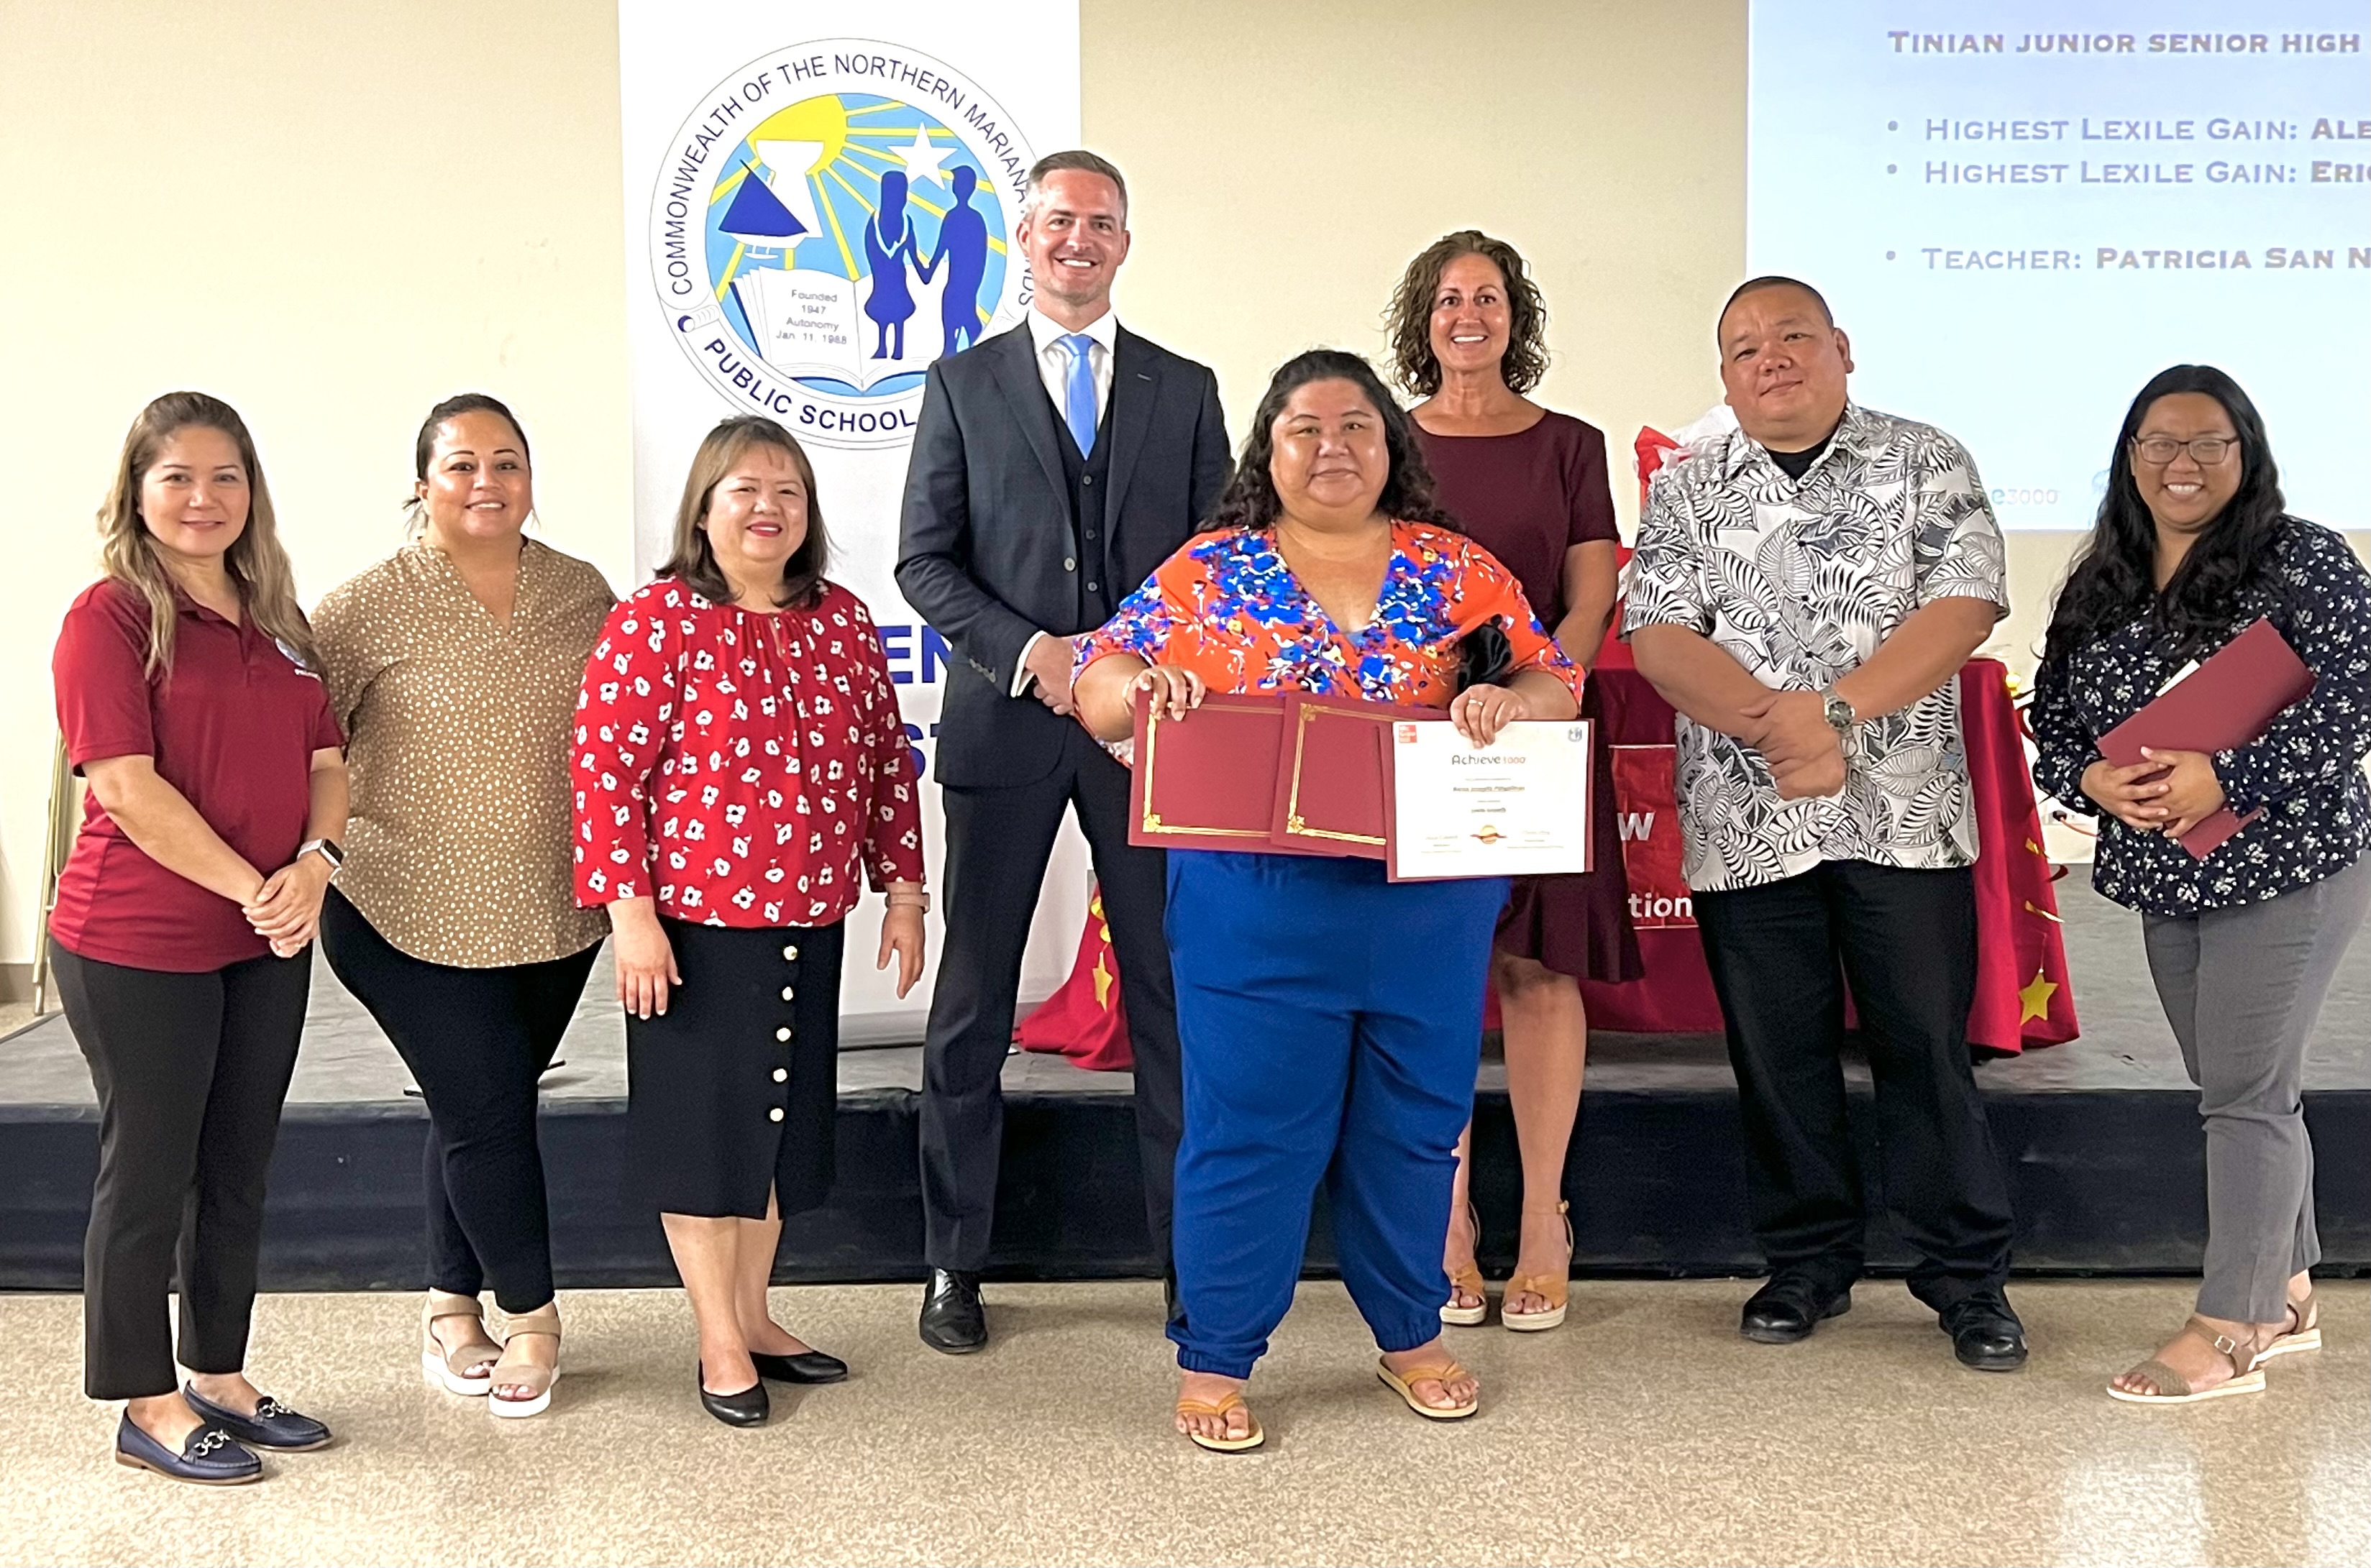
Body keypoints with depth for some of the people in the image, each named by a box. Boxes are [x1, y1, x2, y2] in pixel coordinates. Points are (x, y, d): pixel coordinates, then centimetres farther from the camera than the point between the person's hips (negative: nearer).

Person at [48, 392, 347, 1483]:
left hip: (265, 944, 7)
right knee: (147, 1170, 5)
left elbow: (326, 757, 9)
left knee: (238, 1167, 15)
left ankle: (220, 1379, 29)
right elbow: (125, 785, -17)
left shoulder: (275, 617, 11)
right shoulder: (110, 615, -10)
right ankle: (149, 1409, 18)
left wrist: (313, 864, -10)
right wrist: (250, 889, -18)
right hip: (136, 945, -7)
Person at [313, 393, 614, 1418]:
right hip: (415, 913, -4)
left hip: (555, 912, 4)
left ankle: (451, 1307, 30)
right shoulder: (369, 608, -10)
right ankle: (531, 1316, 18)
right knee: (487, 1110, -3)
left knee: (481, 1112, 14)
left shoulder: (580, 591, 3)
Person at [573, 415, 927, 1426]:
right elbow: (606, 770, -12)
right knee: (705, 1122, 5)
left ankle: (753, 1314, 31)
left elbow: (886, 762, 12)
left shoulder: (843, 622, 7)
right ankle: (720, 1344, 18)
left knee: (782, 1117, 15)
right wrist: (631, 911, -16)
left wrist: (903, 891, 9)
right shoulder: (655, 622, -9)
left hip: (810, 922, 6)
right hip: (697, 923, -5)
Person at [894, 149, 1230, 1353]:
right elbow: (925, 560, 1)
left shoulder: (1185, 389, 11)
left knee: (1174, 993, 5)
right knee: (973, 1000, 5)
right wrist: (1031, 652, -14)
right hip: (1006, 719, -1)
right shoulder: (963, 385, 7)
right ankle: (955, 1264, 17)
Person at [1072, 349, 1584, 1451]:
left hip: (1430, 904, 2)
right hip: (1260, 908, -2)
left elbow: (1555, 684, 5)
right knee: (1248, 1129, 4)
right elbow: (1099, 687, 1)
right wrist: (1144, 686, -22)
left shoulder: (1457, 570, 7)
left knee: (1416, 1124, 14)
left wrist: (1512, 703, -17)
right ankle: (1214, 1359, 19)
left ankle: (1411, 1332, 33)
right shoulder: (1209, 572, 3)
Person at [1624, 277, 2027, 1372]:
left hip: (1903, 816, -1)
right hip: (1743, 823, 2)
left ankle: (1967, 1277, 17)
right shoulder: (1685, 491, 8)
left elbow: (1966, 605, -8)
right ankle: (1808, 1264, 24)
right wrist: (1774, 727, -18)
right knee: (1777, 1052, 9)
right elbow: (1659, 637, -3)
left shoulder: (1926, 463, 4)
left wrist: (1833, 709, -19)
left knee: (1928, 1045, 3)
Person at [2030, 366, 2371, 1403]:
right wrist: (2093, 780, -12)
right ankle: (2286, 1298, 29)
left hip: (2284, 867, -6)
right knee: (2245, 1090, 16)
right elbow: (2053, 713, 9)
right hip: (2162, 876, 6)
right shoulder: (2099, 584, 9)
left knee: (2245, 1093, -5)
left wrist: (2224, 780, -24)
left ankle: (2228, 1334, 2)